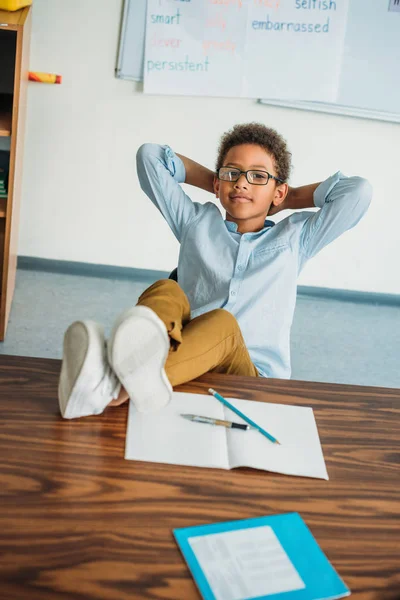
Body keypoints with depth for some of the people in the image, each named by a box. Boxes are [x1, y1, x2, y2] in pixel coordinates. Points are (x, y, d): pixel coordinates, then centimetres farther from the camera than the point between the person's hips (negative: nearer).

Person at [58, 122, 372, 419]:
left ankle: (122, 384, -64)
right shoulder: (197, 222, 24)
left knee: (221, 322, -35)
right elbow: (150, 155, 25)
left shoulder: (293, 237, 22)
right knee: (166, 291, -29)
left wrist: (289, 199, 22)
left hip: (251, 377, -1)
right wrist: (214, 181, 30)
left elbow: (359, 191, 12)